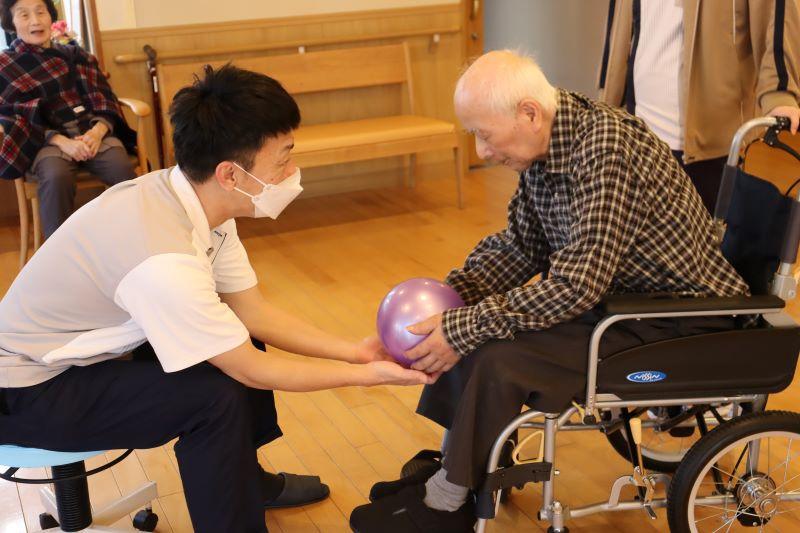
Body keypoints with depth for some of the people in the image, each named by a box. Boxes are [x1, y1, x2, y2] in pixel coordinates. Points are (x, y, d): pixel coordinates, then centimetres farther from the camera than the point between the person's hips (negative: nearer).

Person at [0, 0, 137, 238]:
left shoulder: (76, 56, 18)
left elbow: (103, 100, 11)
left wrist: (98, 131, -13)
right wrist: (61, 142, -15)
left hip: (92, 132, 2)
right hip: (45, 140, -2)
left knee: (123, 168, -30)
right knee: (56, 176, -36)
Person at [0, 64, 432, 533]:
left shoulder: (195, 200, -12)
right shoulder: (164, 260, -36)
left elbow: (252, 310, -2)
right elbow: (252, 371, -24)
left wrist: (354, 350, -8)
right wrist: (364, 375, -15)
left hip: (83, 350, 8)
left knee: (240, 343, 9)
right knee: (216, 394, -22)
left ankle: (247, 477, 30)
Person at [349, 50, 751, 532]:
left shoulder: (607, 149, -29)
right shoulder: (547, 145, -2)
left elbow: (576, 287, -32)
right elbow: (518, 244, 7)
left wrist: (463, 329, -27)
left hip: (677, 319, -9)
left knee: (500, 359, -22)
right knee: (470, 323, 5)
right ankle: (452, 463, 14)